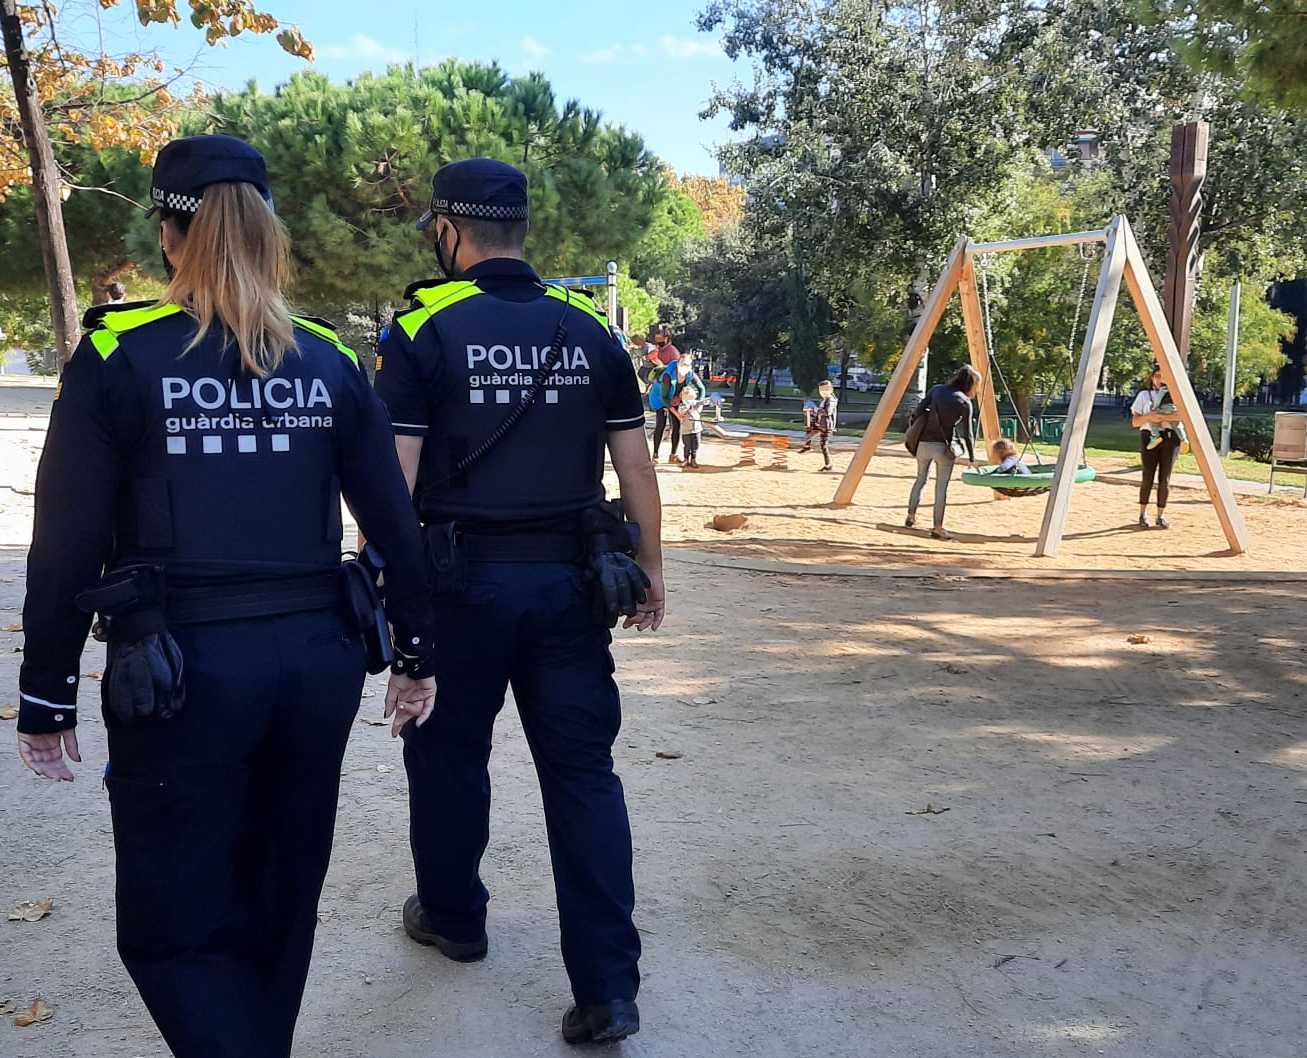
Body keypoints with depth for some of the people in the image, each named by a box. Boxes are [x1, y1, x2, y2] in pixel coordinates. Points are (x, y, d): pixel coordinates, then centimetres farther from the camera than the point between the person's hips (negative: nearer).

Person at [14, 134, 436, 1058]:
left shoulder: (119, 356, -6)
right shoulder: (330, 360, 4)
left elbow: (67, 543, -7)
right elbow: (394, 519, 5)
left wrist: (47, 693, 2)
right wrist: (420, 649, 15)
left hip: (181, 670, -4)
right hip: (315, 659, 4)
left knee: (175, 928, 7)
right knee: (278, 908, 20)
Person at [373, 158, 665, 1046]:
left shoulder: (423, 331, -6)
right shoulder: (588, 330, 6)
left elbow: (394, 475, -11)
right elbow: (636, 464, 7)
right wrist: (650, 568, 15)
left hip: (464, 576, -3)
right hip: (569, 579, 3)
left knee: (449, 752, 18)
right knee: (583, 770, 5)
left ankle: (453, 916, 37)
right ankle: (608, 987, 4)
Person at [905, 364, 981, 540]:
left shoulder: (936, 390, 6)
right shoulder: (964, 402, -3)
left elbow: (918, 413, 2)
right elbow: (967, 433, -2)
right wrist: (972, 458, 8)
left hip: (924, 443, 4)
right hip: (944, 446, -4)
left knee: (921, 479, 21)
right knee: (941, 487, 3)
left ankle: (911, 516, 25)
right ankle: (938, 528, 5)